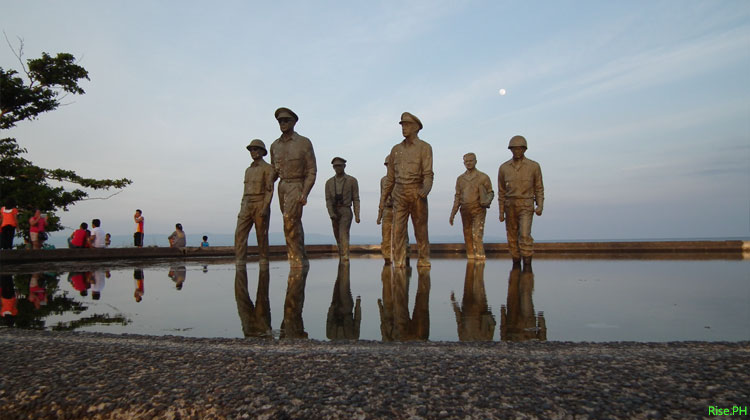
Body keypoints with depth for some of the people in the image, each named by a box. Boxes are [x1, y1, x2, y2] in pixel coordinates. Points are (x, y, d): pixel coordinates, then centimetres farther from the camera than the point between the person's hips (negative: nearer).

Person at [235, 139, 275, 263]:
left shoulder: (268, 168, 0)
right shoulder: (248, 170, 21)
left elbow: (269, 190, -10)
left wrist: (265, 208, -21)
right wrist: (242, 210, 14)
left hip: (261, 206, -6)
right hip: (247, 207, 6)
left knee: (262, 237, -3)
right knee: (240, 234, -8)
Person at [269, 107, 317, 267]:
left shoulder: (304, 143, -7)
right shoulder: (275, 145, 8)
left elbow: (312, 171, -9)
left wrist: (305, 194, -18)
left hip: (297, 186, -6)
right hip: (282, 186, 6)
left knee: (290, 224, -18)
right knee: (295, 226, 11)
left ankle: (296, 262, -11)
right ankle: (302, 260, 21)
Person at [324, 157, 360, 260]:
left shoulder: (352, 180, -3)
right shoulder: (329, 182, 4)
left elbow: (356, 199, -2)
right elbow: (328, 200, -2)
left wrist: (357, 216, -9)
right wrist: (331, 214, -18)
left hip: (346, 212, -4)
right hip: (334, 214, 4)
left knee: (343, 235, -20)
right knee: (338, 238, 12)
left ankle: (345, 258, -27)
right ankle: (342, 258, 29)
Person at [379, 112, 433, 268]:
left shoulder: (425, 147, 1)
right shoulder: (396, 149, 14)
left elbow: (428, 174, -11)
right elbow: (391, 177, 15)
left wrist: (426, 188, -33)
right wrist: (383, 200, 11)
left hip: (417, 195, -3)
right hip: (399, 196, 3)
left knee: (421, 232, 2)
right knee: (398, 231, -6)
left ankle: (424, 262, 13)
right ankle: (399, 264, -3)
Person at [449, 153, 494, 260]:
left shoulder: (483, 177, -3)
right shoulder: (460, 178, 9)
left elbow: (490, 193, 3)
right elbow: (458, 197, 12)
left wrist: (487, 201, -20)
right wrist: (452, 214, 7)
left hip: (478, 211, -4)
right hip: (465, 211, 4)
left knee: (477, 236, -16)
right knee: (468, 238, 7)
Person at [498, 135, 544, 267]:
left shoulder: (534, 166, -2)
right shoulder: (504, 168, 3)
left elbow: (539, 188, 3)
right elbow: (501, 191, 8)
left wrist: (540, 206, -11)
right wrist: (501, 212, 5)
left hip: (526, 206, -3)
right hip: (510, 206, 3)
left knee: (525, 235, -18)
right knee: (512, 238, 5)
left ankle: (528, 266, -12)